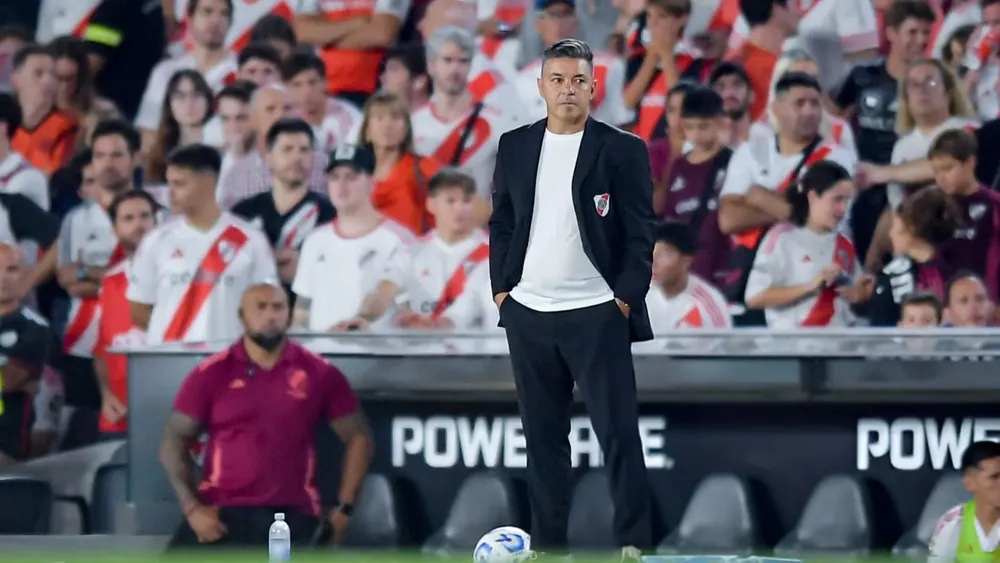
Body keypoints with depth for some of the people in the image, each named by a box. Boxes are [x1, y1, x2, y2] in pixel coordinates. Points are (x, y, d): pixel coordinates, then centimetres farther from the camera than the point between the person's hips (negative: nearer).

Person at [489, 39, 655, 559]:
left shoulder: (622, 150, -2)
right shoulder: (515, 146, 9)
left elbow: (639, 233, -3)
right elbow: (502, 223, 13)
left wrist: (626, 298, -9)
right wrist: (501, 288, 5)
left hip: (597, 315, -4)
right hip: (528, 315, 4)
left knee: (617, 431, -6)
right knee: (542, 434, 8)